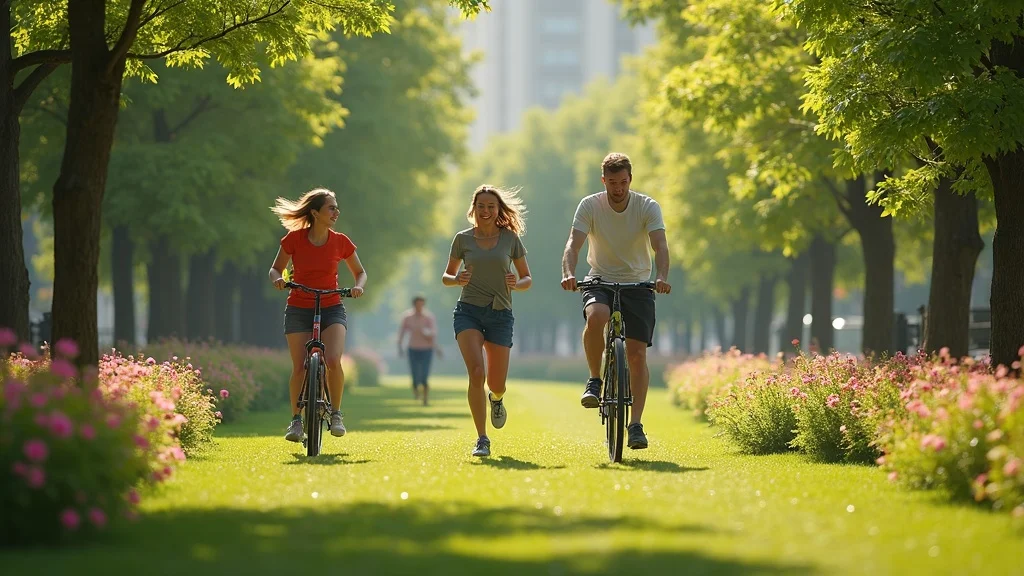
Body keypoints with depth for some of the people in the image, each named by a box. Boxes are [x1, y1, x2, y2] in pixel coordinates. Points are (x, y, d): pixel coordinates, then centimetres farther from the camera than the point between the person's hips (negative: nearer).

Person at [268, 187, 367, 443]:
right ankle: (296, 420, 12)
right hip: (299, 309, 0)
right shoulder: (294, 239, -7)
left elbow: (360, 272, 11)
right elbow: (276, 268, 6)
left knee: (333, 361, -22)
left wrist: (358, 286, -11)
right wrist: (278, 279, -17)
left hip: (332, 309, 0)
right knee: (300, 368, -6)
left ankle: (336, 414, -3)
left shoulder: (341, 242, -4)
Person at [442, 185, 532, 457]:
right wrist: (457, 279, -10)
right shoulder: (463, 239, 4)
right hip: (468, 311, -1)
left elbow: (527, 279, 10)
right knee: (476, 373, -20)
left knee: (496, 384, 3)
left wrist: (517, 283, -13)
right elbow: (446, 276, 13)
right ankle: (482, 439, -13)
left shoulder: (510, 238, 4)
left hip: (500, 313, 1)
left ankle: (496, 399, 43)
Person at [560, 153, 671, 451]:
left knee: (637, 353, -10)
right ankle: (594, 381, -15)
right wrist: (568, 273, -39)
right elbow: (574, 244, -18)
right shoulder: (589, 206, -8)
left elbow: (660, 246, -22)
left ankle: (635, 425, -6)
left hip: (638, 284, 0)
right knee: (595, 316, -35)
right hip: (601, 281, 0)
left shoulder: (648, 207, -9)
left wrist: (661, 277, -42)